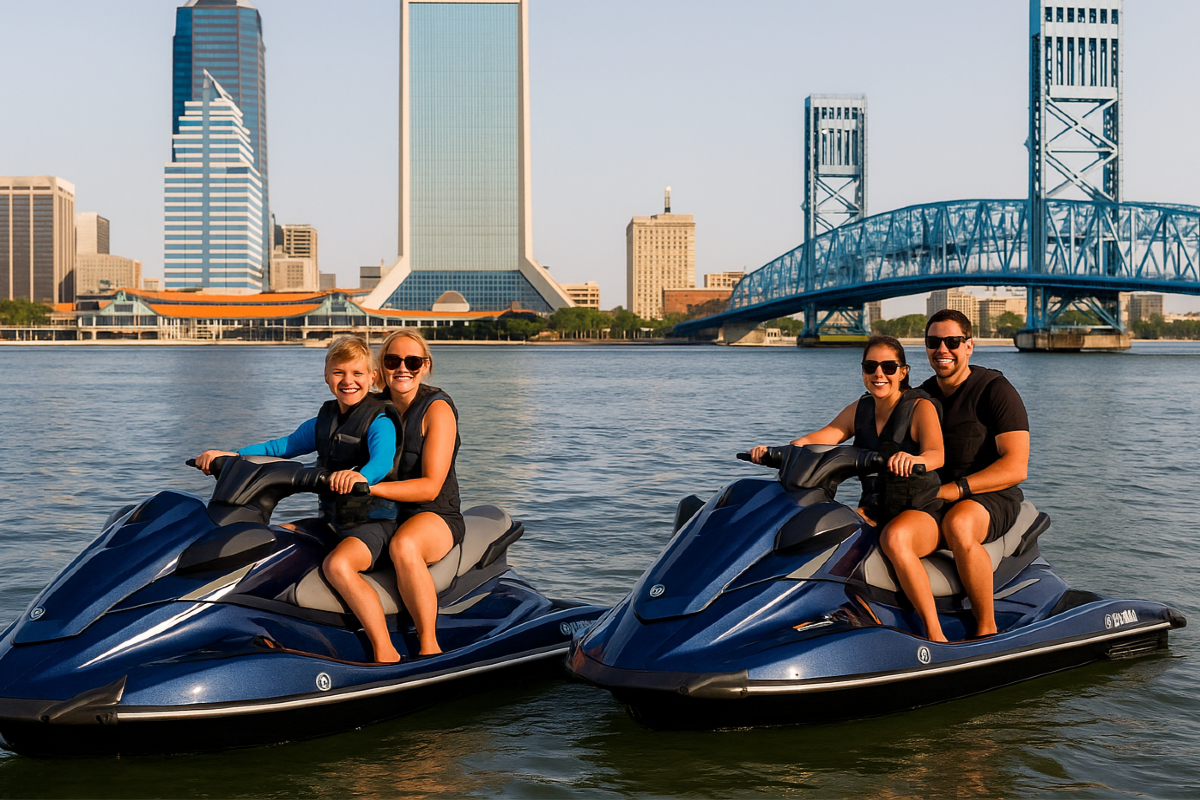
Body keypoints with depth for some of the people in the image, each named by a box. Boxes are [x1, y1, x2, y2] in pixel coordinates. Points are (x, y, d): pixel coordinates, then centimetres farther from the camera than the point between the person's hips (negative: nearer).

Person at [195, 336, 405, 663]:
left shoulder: (380, 421, -11)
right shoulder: (323, 421, 14)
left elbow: (382, 459, -29)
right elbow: (282, 446, 16)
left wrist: (361, 476, -53)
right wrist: (227, 456, 4)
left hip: (375, 521, -8)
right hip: (332, 521, 8)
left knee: (338, 565, -36)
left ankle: (385, 652, -30)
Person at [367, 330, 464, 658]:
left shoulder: (436, 408, -9)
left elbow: (430, 486, -18)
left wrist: (371, 486, -30)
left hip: (434, 515, -7)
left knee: (403, 545, -43)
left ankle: (429, 646, -31)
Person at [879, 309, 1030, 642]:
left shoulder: (995, 390, -3)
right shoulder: (920, 396, 15)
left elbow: (1015, 467, -13)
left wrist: (954, 489, -21)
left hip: (991, 498, -4)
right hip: (929, 504, 4)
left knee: (957, 525, -40)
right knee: (894, 538, -30)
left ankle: (987, 629, -22)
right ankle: (936, 638, -31)